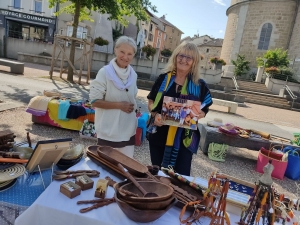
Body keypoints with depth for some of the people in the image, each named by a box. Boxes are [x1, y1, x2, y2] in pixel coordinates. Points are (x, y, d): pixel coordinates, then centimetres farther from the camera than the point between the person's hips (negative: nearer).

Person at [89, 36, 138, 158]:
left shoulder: (133, 74, 4)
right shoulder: (105, 72, -13)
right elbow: (95, 101, -14)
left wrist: (134, 109, 2)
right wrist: (119, 105, -20)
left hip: (128, 131, 5)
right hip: (109, 132, -5)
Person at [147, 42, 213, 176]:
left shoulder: (199, 85, -2)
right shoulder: (164, 78, 1)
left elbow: (203, 110, 4)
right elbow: (151, 102, 6)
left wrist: (198, 114, -18)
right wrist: (155, 114, -14)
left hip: (184, 139, -1)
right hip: (159, 135, 2)